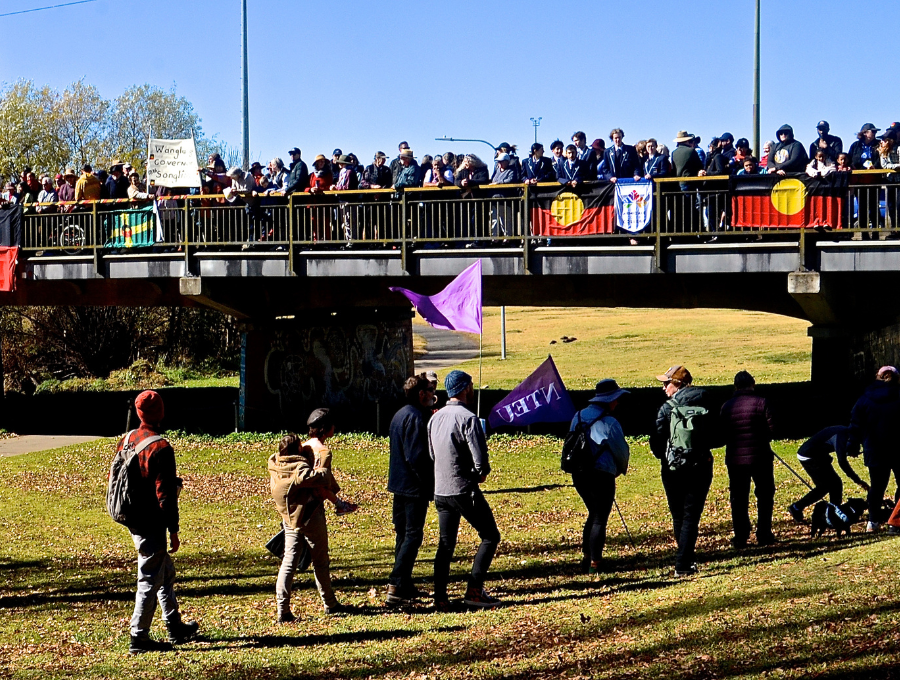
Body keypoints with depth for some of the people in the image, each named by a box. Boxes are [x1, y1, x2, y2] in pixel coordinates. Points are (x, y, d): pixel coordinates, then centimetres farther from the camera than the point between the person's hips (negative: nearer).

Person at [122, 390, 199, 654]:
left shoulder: (127, 440, 4)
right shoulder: (161, 448, -20)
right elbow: (165, 494, -20)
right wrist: (174, 531, -14)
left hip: (133, 520, 9)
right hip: (151, 524, -9)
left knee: (166, 572, 22)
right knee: (150, 579, -1)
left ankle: (175, 627, 32)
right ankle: (139, 638, 1)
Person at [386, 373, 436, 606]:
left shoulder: (400, 415, 13)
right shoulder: (416, 418, -18)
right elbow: (416, 456, -23)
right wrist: (429, 484, -16)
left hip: (399, 484, 10)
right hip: (414, 488, -10)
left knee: (404, 535, 16)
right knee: (412, 536, -7)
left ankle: (405, 585, 22)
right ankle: (395, 587, -13)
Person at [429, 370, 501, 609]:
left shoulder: (435, 418, 9)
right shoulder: (467, 418, -15)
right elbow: (480, 458, -19)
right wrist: (482, 472, 0)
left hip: (440, 490, 7)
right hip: (464, 489, -7)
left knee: (446, 544, 12)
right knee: (490, 536, 5)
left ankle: (440, 598, 8)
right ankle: (474, 591, -2)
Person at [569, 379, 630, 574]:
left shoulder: (578, 417, 8)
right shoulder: (609, 422, -13)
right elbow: (621, 450, -5)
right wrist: (622, 469, 18)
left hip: (578, 473, 7)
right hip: (601, 474, -7)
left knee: (593, 514, 23)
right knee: (600, 519, 2)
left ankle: (586, 557, 23)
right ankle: (594, 564, 1)